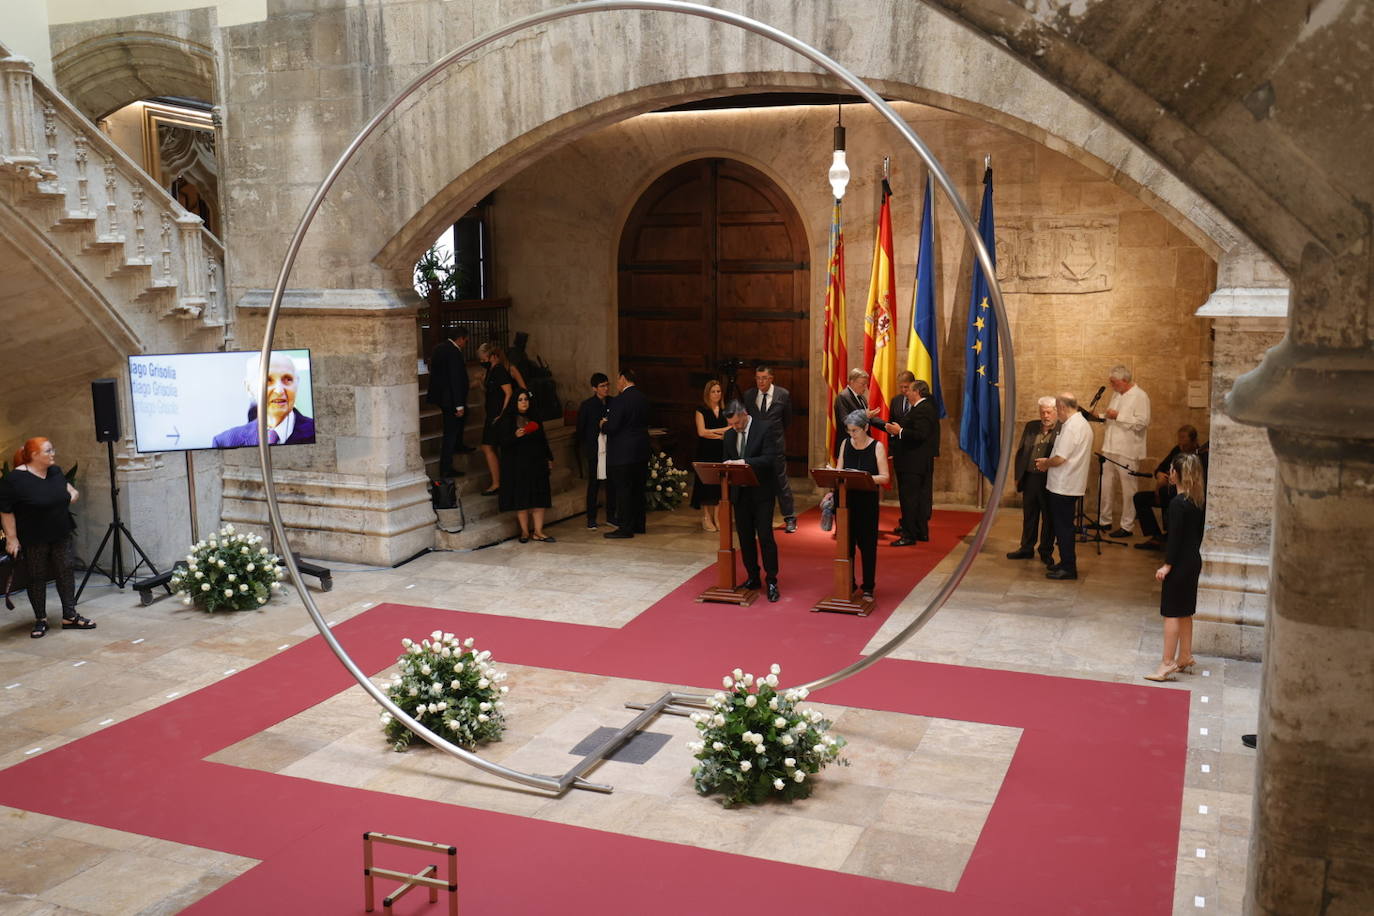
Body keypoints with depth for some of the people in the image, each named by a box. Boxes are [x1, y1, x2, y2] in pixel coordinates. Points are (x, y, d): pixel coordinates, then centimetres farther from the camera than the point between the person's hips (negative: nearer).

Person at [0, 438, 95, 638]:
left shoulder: (55, 471, 2)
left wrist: (71, 491, 1)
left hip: (61, 535, 6)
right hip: (34, 541, -5)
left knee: (66, 573, 5)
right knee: (37, 578, 5)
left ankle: (70, 616, 13)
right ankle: (40, 620, 17)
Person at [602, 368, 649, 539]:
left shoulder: (620, 400, -18)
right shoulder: (643, 398, 8)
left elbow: (612, 427, -21)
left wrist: (603, 424, 2)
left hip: (623, 453, -8)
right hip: (641, 451, 8)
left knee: (623, 490, -2)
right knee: (638, 489, 15)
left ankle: (625, 528, 1)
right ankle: (638, 525, 23)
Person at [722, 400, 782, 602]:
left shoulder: (764, 429, -9)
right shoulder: (729, 435, 9)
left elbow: (770, 458, -18)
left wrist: (744, 462, -27)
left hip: (761, 492, -5)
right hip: (740, 492, 5)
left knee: (765, 536, -5)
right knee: (745, 537, 9)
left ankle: (772, 581, 2)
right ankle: (752, 578, 21)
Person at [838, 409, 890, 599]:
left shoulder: (877, 447, -5)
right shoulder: (845, 444, 6)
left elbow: (884, 478, -9)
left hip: (868, 501, -3)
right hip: (846, 499, 3)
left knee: (867, 544, 4)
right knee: (846, 542, 5)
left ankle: (868, 587, 15)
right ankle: (847, 584, 18)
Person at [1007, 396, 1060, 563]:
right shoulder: (1031, 427, 9)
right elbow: (1020, 452, 12)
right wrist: (1018, 476, 8)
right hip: (1030, 478, 5)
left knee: (1048, 518, 8)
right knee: (1029, 516, 16)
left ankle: (1046, 551, 20)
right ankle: (1026, 548, 28)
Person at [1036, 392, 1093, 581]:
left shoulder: (1071, 427, -20)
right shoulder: (1083, 424, 12)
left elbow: (1060, 458, -22)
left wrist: (1045, 464, -3)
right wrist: (1048, 461, 16)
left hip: (1063, 486, -10)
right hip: (1072, 485, 10)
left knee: (1063, 526, -2)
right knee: (1064, 526, 17)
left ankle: (1068, 568, 3)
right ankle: (1067, 563, 25)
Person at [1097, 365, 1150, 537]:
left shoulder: (1140, 397, -12)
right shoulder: (1116, 394, 15)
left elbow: (1142, 422, -21)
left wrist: (1118, 416, -20)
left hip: (1127, 451, -8)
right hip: (1110, 448, 8)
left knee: (1128, 489, 0)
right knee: (1106, 486, 14)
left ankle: (1127, 526, 7)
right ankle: (1104, 520, 26)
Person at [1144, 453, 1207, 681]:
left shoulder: (1177, 503, -19)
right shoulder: (1198, 500, 6)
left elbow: (1175, 536, -20)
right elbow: (1198, 532, 12)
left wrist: (1167, 565, -15)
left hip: (1180, 562, -9)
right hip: (1194, 560, 9)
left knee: (1172, 613, -3)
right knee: (1185, 612, 17)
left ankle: (1167, 663, -1)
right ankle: (1185, 657, 26)